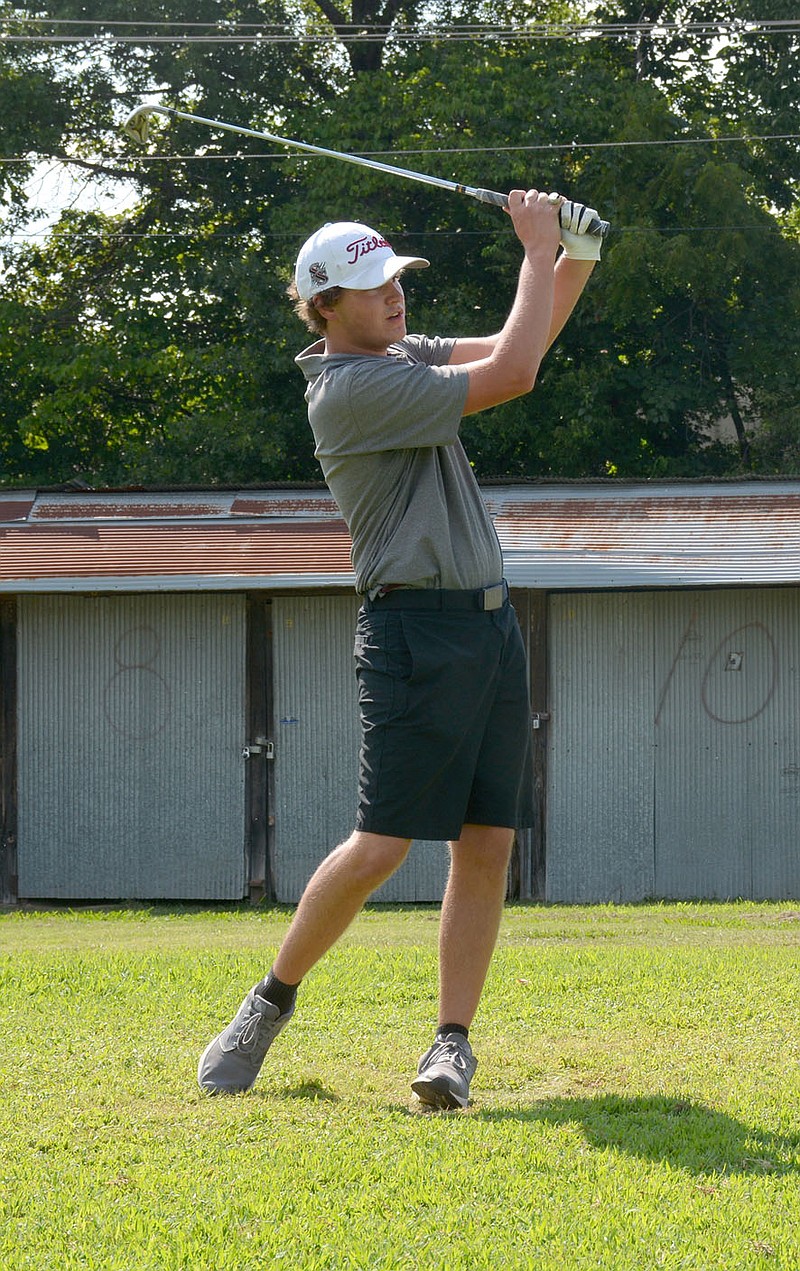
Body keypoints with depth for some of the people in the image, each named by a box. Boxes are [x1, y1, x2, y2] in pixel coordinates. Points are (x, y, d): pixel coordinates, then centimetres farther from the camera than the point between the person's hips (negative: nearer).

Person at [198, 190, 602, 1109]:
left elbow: (517, 346, 22)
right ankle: (273, 1000, 4)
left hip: (490, 621, 9)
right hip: (416, 628, -9)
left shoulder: (406, 355, 16)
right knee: (382, 843, -13)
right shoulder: (352, 386, -14)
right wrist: (536, 250, -8)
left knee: (488, 843, 1)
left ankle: (453, 1040, 2)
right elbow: (513, 374, -17)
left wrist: (576, 258, 5)